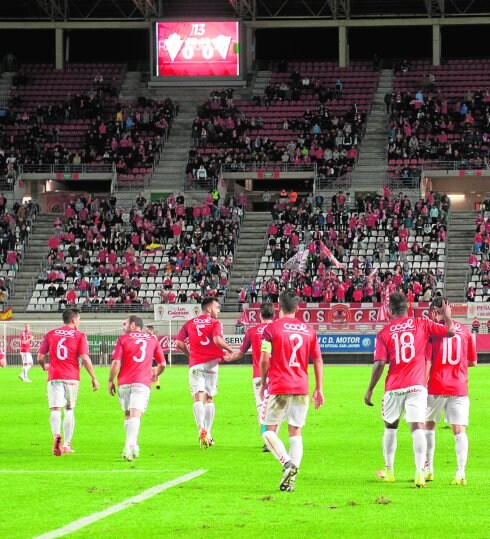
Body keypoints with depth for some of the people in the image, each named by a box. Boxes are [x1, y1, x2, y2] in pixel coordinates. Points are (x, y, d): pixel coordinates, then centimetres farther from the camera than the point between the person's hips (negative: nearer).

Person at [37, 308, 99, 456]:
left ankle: (56, 435, -34)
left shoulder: (50, 335, 7)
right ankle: (67, 444, 16)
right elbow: (85, 358, -8)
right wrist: (94, 378, -1)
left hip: (54, 377, 0)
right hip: (72, 378, 0)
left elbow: (40, 357, 9)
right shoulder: (80, 336, 0)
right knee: (69, 410, 14)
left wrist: (44, 367, 31)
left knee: (55, 409, -6)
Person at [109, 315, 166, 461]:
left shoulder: (123, 339, 5)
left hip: (124, 383, 0)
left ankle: (133, 445, 19)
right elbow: (162, 364, 16)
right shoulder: (153, 340, 13)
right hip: (142, 383, 0)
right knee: (135, 415, -11)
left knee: (128, 415, 18)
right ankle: (129, 447, -28)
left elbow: (116, 363, -4)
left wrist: (111, 381, 7)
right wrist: (155, 375, 36)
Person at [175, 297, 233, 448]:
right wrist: (229, 350, -3)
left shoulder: (189, 323, 11)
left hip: (195, 364, 1)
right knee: (209, 398, 13)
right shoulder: (215, 323, 1)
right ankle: (208, 434, 15)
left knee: (198, 397, -7)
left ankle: (202, 430, -28)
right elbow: (217, 340, -17)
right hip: (211, 363, -1)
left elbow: (179, 343, 3)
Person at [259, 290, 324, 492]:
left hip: (278, 387, -4)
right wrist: (319, 389, 15)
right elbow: (318, 361, 9)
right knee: (296, 432, 7)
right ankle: (290, 479, -1)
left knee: (269, 431, 5)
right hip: (301, 388, 4)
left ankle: (287, 463, -19)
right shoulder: (308, 330, 9)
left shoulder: (271, 329, -4)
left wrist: (263, 383, 6)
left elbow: (264, 360, -8)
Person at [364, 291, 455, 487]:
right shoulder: (421, 324, 0)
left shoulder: (384, 333, 0)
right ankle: (420, 473, -21)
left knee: (390, 427, 19)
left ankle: (389, 471, 27)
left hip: (394, 387, 1)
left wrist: (370, 390, 2)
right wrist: (446, 315, 21)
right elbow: (450, 331, 1)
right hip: (416, 386, -1)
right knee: (418, 428, -6)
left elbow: (379, 364, -6)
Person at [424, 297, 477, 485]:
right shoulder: (464, 330, 7)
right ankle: (461, 473, -14)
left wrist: (423, 385, -6)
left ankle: (428, 470, 20)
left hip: (436, 387, -2)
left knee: (428, 425, 16)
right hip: (459, 387, 2)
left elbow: (427, 362, -9)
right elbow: (473, 361, 14)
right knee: (459, 430, -2)